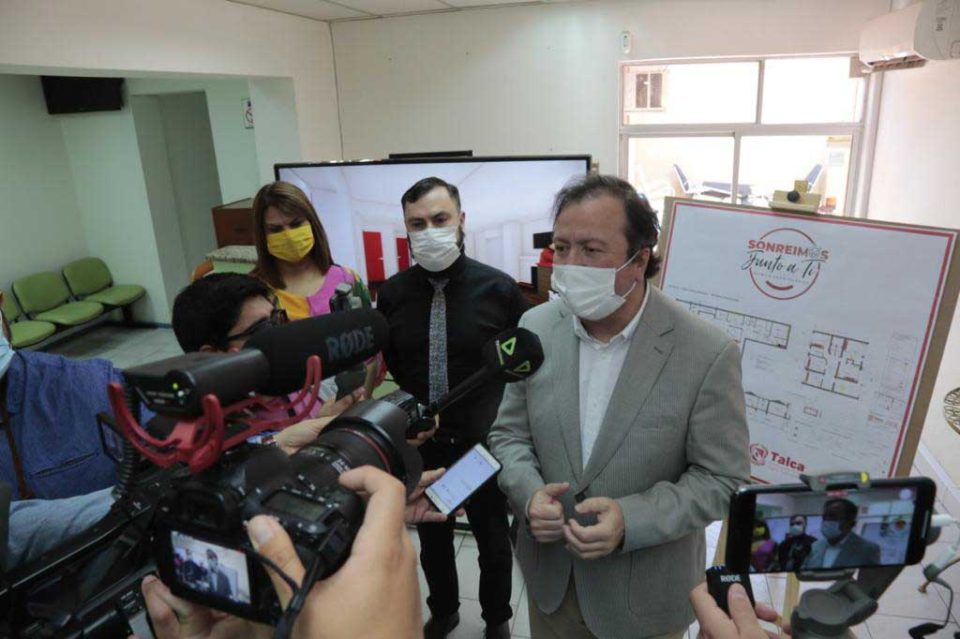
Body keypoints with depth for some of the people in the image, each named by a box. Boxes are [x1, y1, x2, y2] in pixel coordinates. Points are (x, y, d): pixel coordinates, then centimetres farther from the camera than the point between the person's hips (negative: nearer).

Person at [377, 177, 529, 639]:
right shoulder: (393, 293, -9)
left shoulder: (498, 288, -14)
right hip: (421, 446, 2)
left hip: (484, 444, -1)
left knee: (493, 540, 20)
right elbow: (387, 367, 3)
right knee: (432, 540, 23)